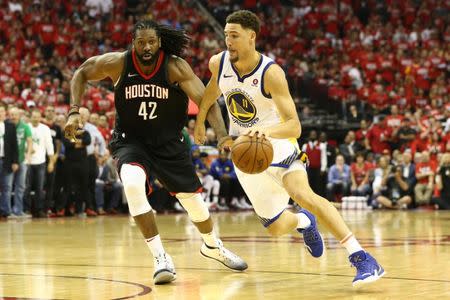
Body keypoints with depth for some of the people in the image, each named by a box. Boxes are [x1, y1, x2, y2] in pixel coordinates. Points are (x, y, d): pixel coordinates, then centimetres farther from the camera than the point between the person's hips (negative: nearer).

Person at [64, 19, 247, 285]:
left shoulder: (176, 67, -20)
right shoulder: (119, 63, -17)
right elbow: (82, 73, -1)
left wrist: (223, 135, -40)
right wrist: (75, 111, -13)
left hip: (169, 143, 1)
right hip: (131, 141, -1)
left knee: (193, 198, 9)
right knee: (133, 184, -31)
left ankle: (213, 246, 43)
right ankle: (161, 258, -21)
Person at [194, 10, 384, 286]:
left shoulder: (271, 73, -25)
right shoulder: (219, 63, -9)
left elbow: (294, 126, -32)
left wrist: (267, 132, -51)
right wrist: (200, 121, 28)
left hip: (278, 147, -5)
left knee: (303, 194, -33)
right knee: (276, 228, 6)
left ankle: (362, 258, -33)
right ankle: (304, 221, 45)